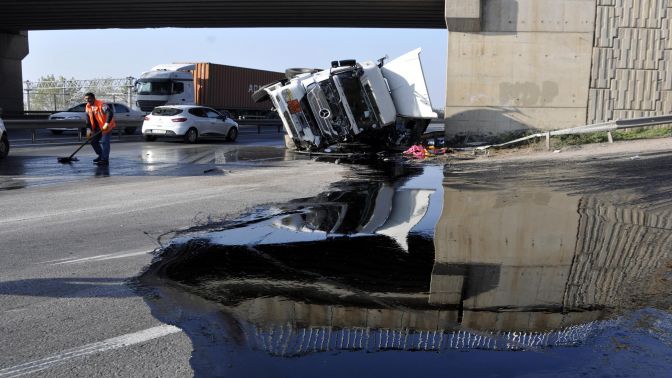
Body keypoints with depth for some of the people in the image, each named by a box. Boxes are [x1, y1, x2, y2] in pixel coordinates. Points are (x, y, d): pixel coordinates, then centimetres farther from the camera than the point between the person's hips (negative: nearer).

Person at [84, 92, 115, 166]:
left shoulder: (101, 104, -18)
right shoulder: (88, 106, 7)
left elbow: (110, 113, -30)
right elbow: (88, 119, 8)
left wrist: (107, 123, -39)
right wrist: (89, 129, -5)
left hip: (106, 126, -9)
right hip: (97, 128, 9)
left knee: (104, 142, -15)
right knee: (93, 141, 12)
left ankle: (105, 159, -14)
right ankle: (101, 156, 27)